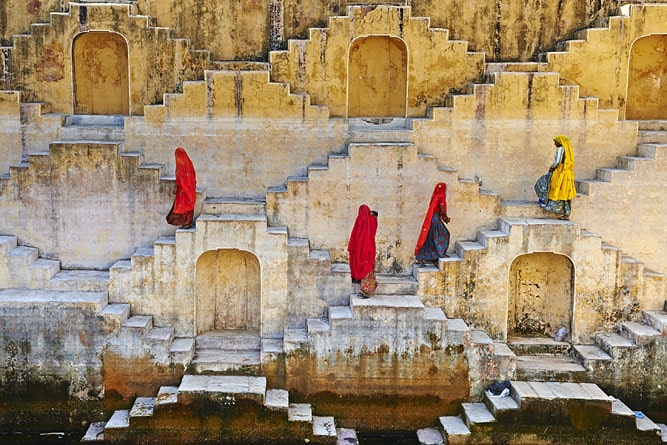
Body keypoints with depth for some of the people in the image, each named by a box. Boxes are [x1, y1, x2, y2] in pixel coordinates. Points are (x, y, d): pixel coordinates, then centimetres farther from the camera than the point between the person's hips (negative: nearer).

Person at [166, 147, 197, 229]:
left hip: (183, 188, -7)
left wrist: (176, 187, -13)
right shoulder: (189, 162, 8)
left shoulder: (180, 163, -14)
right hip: (190, 188, 7)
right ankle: (189, 222, 15)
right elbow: (193, 175, 11)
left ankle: (186, 223, 0)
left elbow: (179, 176, -18)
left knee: (183, 205, -1)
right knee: (189, 204, 11)